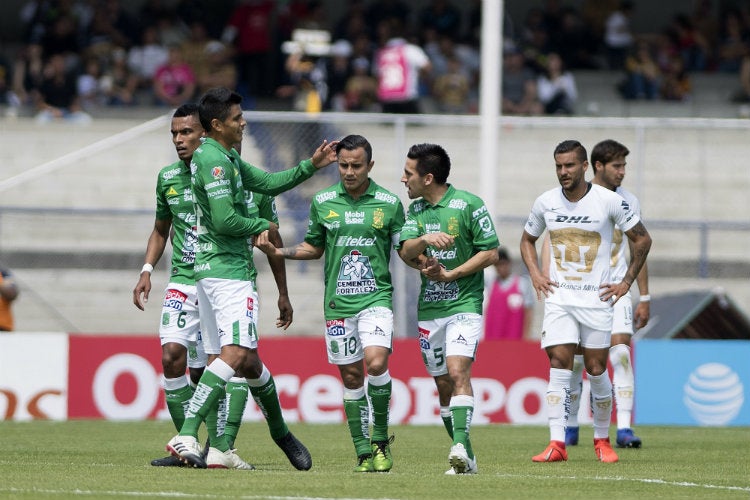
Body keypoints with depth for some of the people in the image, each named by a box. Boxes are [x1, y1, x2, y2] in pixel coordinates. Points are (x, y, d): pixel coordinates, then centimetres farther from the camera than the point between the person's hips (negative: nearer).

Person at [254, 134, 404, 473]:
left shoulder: (389, 203, 1)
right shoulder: (322, 202, 7)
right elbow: (313, 247, 18)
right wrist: (277, 252, 4)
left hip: (376, 297, -2)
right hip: (338, 303, 2)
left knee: (376, 362, -21)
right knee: (351, 377, 4)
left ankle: (381, 438, -3)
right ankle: (363, 453, 11)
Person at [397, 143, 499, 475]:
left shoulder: (468, 205, -7)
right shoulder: (415, 209, 10)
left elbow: (491, 253, -6)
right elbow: (405, 252, -3)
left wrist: (450, 275, -13)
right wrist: (425, 240, -24)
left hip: (465, 302, -6)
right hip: (429, 307, 6)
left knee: (458, 371, -22)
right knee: (443, 384, 6)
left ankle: (461, 444, -31)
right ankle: (465, 459, 12)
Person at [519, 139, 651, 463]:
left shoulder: (609, 201, -6)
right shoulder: (545, 202, 3)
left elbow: (642, 239, 4)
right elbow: (527, 239, 21)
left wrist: (627, 282, 1)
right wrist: (535, 274, 6)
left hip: (597, 299, -2)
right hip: (558, 299, 2)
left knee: (596, 370, 2)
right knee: (559, 366, -9)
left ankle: (602, 439, 18)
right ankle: (557, 443, -13)